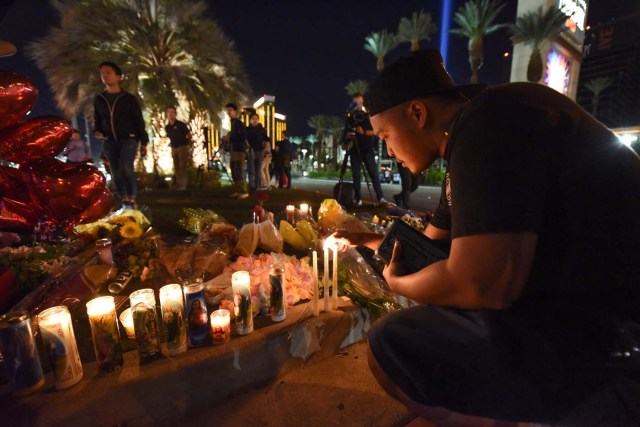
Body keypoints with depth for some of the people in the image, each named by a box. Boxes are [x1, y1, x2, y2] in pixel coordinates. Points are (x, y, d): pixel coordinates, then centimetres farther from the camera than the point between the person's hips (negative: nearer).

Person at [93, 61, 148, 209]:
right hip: (109, 141, 5)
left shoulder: (129, 98, 2)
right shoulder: (99, 100, 13)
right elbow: (97, 120, 22)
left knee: (126, 168, -24)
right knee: (116, 174, 3)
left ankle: (132, 198, -10)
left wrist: (143, 143, -3)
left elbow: (139, 121, 1)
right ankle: (125, 201, 14)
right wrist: (97, 132, 0)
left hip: (129, 138, -4)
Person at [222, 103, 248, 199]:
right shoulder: (233, 123, 19)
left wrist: (229, 139, -16)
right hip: (234, 150, 9)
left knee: (239, 172, -11)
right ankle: (238, 191, 13)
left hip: (240, 150, -9)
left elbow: (243, 137, -18)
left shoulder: (239, 123, -8)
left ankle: (244, 192, -7)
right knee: (234, 173, 8)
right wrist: (227, 138, 10)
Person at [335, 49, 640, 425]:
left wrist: (396, 281, -8)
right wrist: (367, 241, 34)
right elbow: (432, 244, 23)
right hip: (582, 313, 10)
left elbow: (482, 283, -29)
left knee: (392, 345, -17)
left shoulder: (490, 122, -20)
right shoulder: (469, 144, 10)